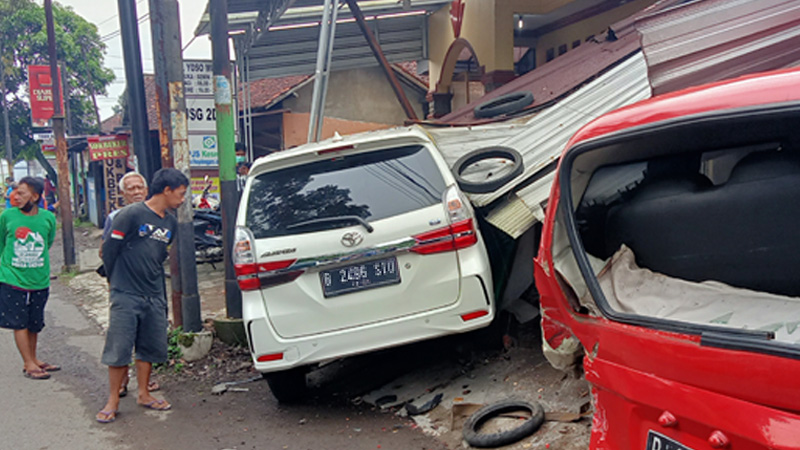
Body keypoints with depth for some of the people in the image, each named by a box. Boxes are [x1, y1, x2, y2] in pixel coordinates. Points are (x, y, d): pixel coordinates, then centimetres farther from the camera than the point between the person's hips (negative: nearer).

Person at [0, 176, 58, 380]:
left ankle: (33, 359, 28)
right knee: (19, 323, 4)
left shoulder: (48, 218, -3)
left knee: (34, 324, 13)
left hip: (39, 281, 2)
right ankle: (29, 364, 13)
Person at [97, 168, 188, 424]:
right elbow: (109, 250, -6)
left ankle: (143, 395, 26)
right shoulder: (131, 215, -11)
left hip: (154, 298, 6)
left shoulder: (171, 223, 9)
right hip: (126, 297, -6)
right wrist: (118, 283, 4)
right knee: (118, 349, 0)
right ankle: (113, 401, 13)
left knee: (150, 348, 12)